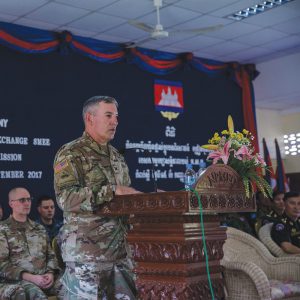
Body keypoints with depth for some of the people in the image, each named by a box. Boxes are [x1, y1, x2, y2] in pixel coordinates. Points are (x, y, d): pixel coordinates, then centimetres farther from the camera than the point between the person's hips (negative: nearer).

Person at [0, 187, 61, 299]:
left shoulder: (39, 228, 20)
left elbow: (50, 255, 20)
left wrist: (51, 273, -3)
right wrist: (31, 277, -16)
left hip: (42, 280, 5)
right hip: (15, 282, -5)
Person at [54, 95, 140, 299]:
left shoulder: (117, 157, 18)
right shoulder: (70, 154, -5)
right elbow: (66, 197, -18)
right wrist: (112, 191, -21)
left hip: (120, 250, 7)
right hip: (86, 251, -7)